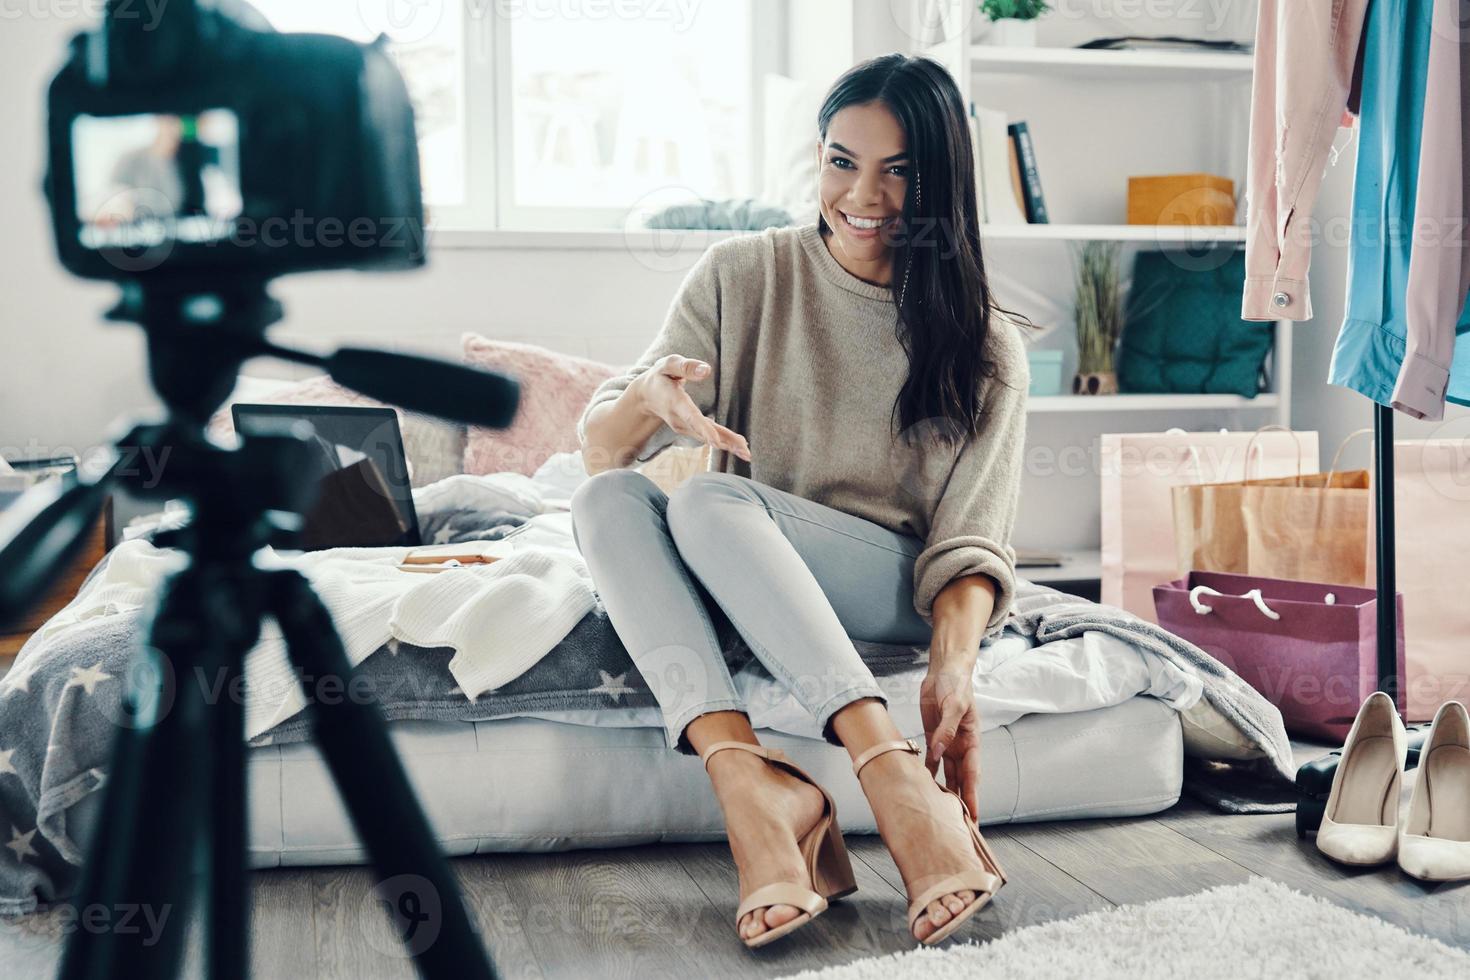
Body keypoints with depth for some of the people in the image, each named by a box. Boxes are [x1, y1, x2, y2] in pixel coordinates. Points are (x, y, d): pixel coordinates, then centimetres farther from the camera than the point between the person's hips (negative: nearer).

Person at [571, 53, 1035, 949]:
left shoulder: (983, 346, 1)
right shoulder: (742, 278, 4)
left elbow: (972, 542, -7)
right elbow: (599, 448, -2)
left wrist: (953, 669, -27)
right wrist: (647, 398, -27)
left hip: (904, 595, -2)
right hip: (744, 582, 3)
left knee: (712, 501, -30)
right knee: (608, 499, -27)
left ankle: (901, 781, -41)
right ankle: (748, 783, -42)